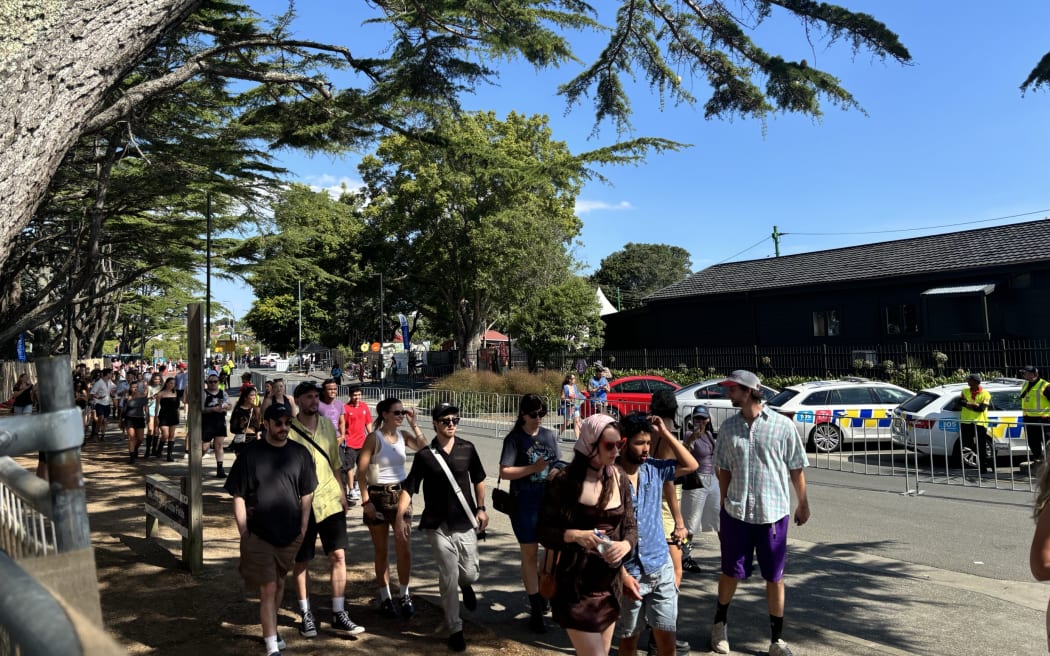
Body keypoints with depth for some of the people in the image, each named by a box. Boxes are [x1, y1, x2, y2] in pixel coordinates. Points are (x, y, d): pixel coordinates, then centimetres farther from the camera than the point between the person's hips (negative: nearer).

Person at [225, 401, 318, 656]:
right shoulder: (250, 454, -8)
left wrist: (303, 529, 3)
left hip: (290, 536, 3)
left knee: (279, 583, 18)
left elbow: (307, 494, 6)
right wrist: (244, 534, -7)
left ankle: (269, 628, 39)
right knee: (268, 589, -4)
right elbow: (238, 496, -5)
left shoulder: (299, 453, 0)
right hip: (259, 536, -3)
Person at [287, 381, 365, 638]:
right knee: (301, 561, 7)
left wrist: (342, 495, 13)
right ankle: (306, 614, 23)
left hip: (330, 500, 4)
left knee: (338, 555, 1)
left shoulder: (327, 425, 7)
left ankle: (339, 613, 11)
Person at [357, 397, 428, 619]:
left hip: (401, 494, 3)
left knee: (403, 547, -3)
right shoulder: (374, 438, -9)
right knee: (381, 550, 7)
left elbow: (424, 448, -12)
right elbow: (361, 470, -11)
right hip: (378, 495, -3)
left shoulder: (403, 435, 4)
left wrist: (414, 424, -9)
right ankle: (385, 599, 19)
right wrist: (365, 500, -15)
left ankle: (405, 596, 12)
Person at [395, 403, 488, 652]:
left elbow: (478, 479, 10)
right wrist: (400, 516, -15)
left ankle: (466, 585, 46)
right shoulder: (424, 455, -6)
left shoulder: (467, 449, -2)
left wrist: (481, 508, 5)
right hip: (438, 525, -2)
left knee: (470, 573, 6)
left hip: (465, 522, 2)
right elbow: (409, 488, -6)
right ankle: (455, 629, 16)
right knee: (448, 579, 0)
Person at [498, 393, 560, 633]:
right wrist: (533, 468, -21)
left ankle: (543, 590, 34)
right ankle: (536, 610, 15)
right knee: (529, 554, 5)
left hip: (549, 501, 4)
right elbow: (504, 472, -14)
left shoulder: (550, 435, 6)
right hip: (525, 503, -4)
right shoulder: (514, 439, -6)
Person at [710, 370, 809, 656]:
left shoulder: (782, 425, -7)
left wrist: (803, 503, 7)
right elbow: (723, 469, 8)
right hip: (736, 512, 2)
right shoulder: (728, 427, 1)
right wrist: (725, 503, 4)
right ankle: (720, 623, 36)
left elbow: (796, 468, 1)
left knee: (775, 578, 9)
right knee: (731, 573, 12)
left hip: (773, 513, -2)